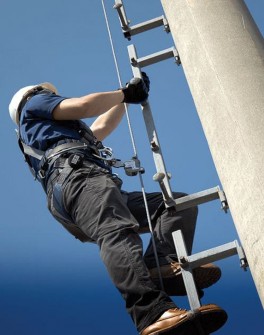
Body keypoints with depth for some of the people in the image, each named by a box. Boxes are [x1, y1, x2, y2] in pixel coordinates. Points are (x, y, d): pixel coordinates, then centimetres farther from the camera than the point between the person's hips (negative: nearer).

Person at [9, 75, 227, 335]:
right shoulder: (33, 103, 24)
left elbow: (102, 127, 51)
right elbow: (83, 107, 7)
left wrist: (127, 95, 53)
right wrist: (125, 93, 19)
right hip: (76, 175, -9)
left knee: (181, 203, -2)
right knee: (117, 233, -36)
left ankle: (162, 265, -31)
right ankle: (153, 313, -59)